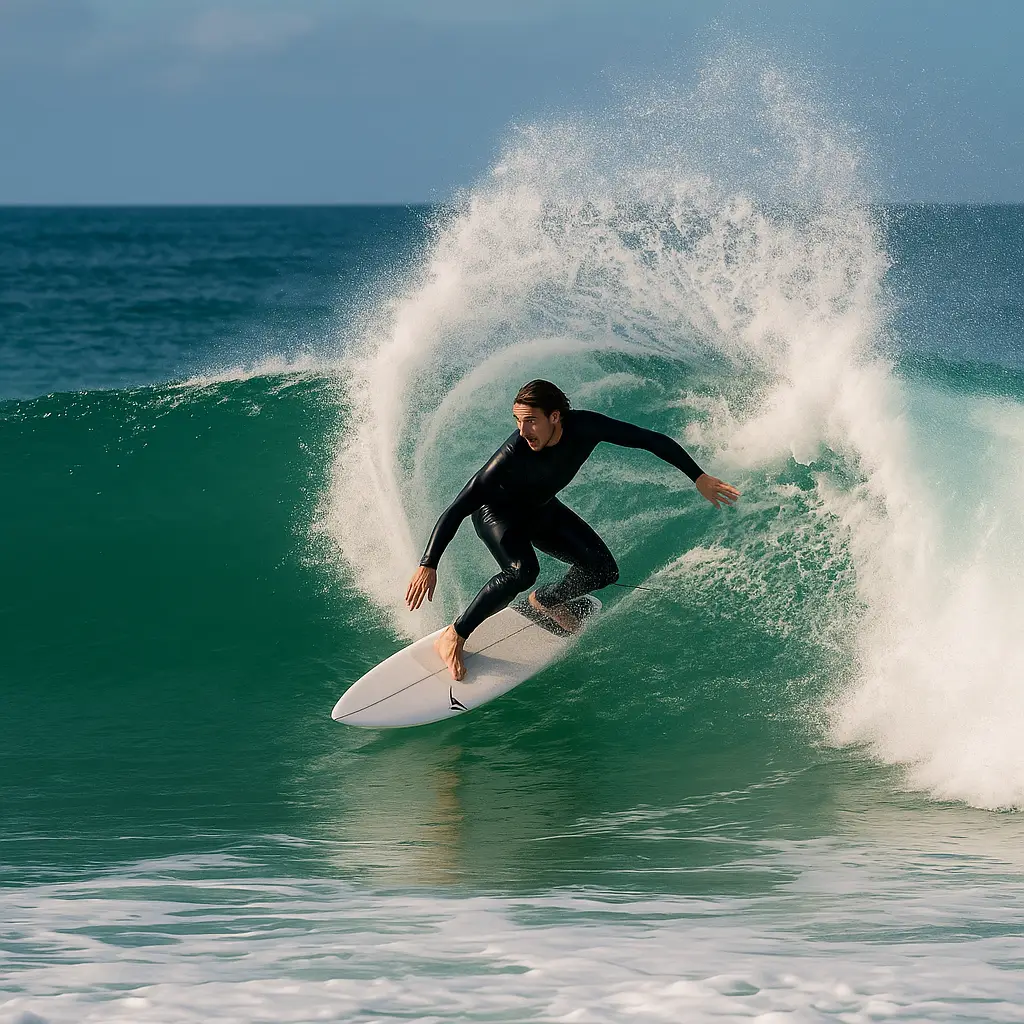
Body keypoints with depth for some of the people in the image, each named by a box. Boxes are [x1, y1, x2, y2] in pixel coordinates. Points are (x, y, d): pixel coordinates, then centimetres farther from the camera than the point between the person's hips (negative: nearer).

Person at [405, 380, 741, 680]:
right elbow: (457, 509, -37)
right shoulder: (512, 454, -40)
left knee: (603, 571, -5)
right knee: (523, 570, -33)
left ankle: (546, 601, 24)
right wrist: (428, 565, -42)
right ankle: (452, 638, -22)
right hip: (497, 512, -5)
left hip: (540, 510, 5)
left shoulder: (585, 427, -31)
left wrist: (699, 477, -17)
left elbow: (653, 440, -18)